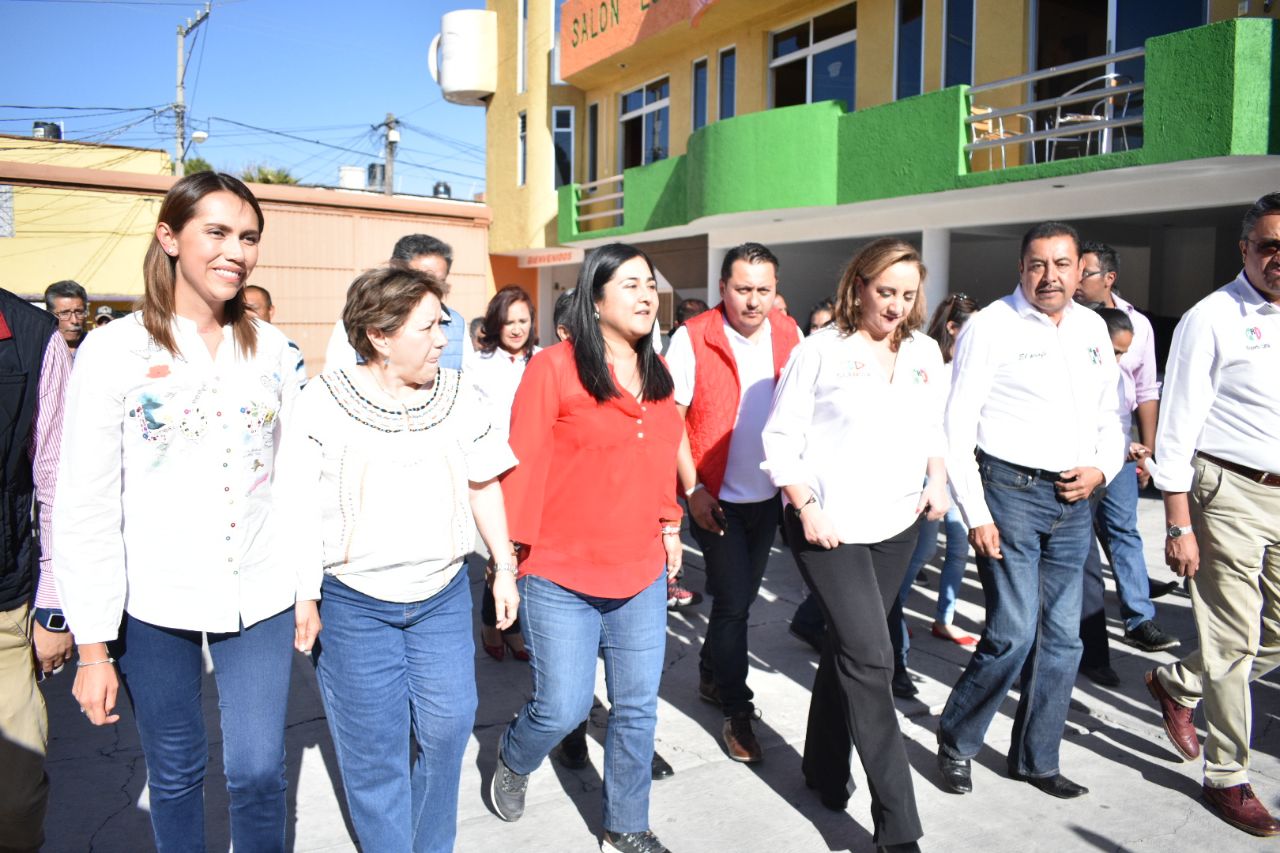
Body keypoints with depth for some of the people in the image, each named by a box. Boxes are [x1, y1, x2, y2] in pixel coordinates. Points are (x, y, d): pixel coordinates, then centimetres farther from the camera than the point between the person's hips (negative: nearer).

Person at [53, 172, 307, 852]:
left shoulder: (272, 351, 2)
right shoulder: (114, 349, -6)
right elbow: (83, 507, -7)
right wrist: (94, 645, -7)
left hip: (259, 598, 2)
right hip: (153, 602, -1)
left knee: (257, 771, 4)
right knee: (175, 774, 13)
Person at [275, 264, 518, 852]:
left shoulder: (457, 393, 1)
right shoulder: (325, 400, -9)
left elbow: (483, 484, 8)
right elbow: (299, 510, -9)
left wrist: (504, 568, 8)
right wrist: (305, 599, -13)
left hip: (443, 594, 3)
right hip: (353, 602, -3)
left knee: (447, 726, 7)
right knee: (373, 744, 8)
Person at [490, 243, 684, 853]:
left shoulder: (657, 373, 7)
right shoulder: (554, 367, -11)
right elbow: (524, 462, -10)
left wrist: (669, 526, 15)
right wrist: (513, 548, -9)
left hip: (642, 573, 5)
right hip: (560, 574, -5)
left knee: (637, 707, 11)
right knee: (563, 707, 3)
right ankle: (512, 761, 38)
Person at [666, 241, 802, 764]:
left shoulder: (790, 336, 0)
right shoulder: (693, 338, -13)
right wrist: (693, 490, -16)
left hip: (769, 494, 5)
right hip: (717, 496, -5)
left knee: (740, 596, 17)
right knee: (733, 601, -2)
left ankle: (711, 676, 39)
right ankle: (737, 711, 14)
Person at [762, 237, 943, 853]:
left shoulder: (925, 352, 8)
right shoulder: (820, 350, -8)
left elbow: (935, 428, 18)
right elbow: (781, 438, -8)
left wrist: (937, 478, 1)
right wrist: (807, 508, -16)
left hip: (897, 525, 6)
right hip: (828, 527, -5)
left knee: (847, 648, 17)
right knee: (869, 658, -10)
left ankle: (825, 769, 38)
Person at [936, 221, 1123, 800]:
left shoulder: (1093, 328, 11)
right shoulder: (991, 326, -8)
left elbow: (1109, 415, 20)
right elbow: (957, 429, -10)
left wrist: (1103, 469, 0)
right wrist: (976, 514, -13)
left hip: (1073, 499, 6)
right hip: (1010, 492, -6)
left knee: (1062, 637, 11)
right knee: (1014, 634, -8)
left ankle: (1034, 758, 28)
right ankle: (955, 741, 16)